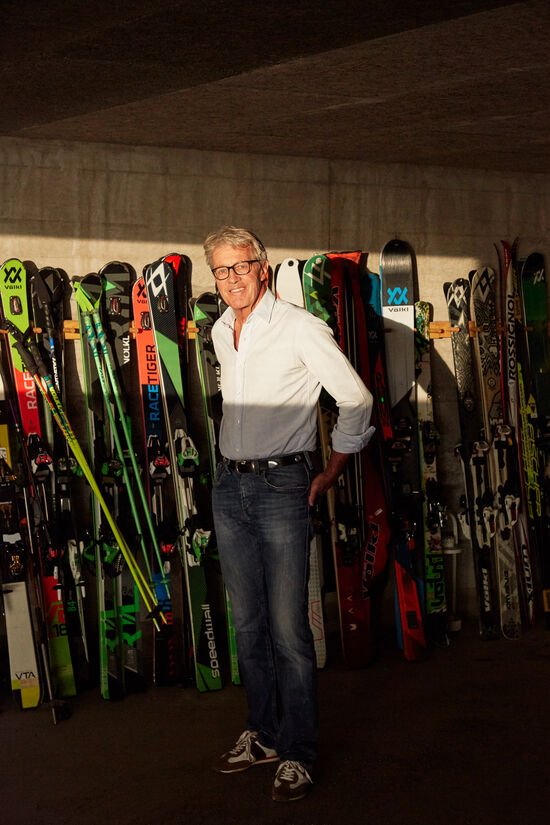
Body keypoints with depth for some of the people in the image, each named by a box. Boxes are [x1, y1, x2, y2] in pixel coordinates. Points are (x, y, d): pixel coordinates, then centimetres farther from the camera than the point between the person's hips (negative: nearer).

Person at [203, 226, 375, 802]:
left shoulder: (300, 328, -9)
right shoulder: (219, 333, 11)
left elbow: (356, 400, -4)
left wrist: (329, 474, -1)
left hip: (282, 485, -6)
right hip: (229, 486, 6)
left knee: (287, 628, -4)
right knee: (247, 623, 12)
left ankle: (297, 754, 9)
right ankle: (262, 735, 26)